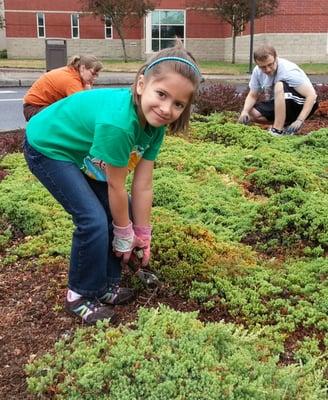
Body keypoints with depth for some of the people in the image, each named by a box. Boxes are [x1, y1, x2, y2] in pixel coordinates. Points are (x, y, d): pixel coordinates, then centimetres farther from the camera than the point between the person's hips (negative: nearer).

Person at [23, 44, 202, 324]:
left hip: (80, 150, 8)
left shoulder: (154, 123, -14)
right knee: (94, 220, -15)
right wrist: (124, 234, -11)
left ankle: (106, 285, 20)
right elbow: (116, 187, -25)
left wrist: (142, 236, -2)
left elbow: (143, 186, -8)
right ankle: (81, 296, 7)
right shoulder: (118, 121, -38)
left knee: (119, 212, 4)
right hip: (48, 148, -8)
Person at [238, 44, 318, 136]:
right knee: (251, 113, -15)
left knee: (279, 86, -33)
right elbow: (252, 96, 0)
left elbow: (312, 95, -29)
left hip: (301, 105, -6)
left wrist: (300, 120, -38)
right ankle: (287, 123, 0)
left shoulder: (289, 71, -26)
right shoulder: (257, 71, -8)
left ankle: (277, 131, -29)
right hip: (278, 105, 7)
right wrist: (245, 111, -22)